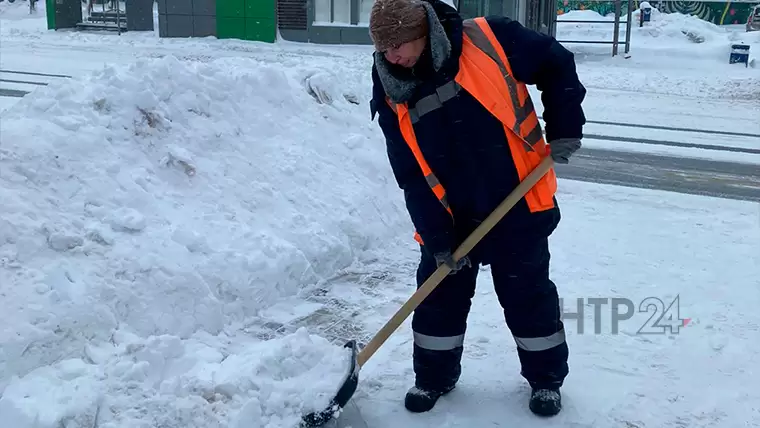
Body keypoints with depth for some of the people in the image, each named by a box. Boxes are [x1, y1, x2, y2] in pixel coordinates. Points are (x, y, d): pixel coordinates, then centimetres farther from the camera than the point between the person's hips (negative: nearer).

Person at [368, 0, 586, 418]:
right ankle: (434, 376, 30)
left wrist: (565, 129, -7)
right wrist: (436, 237, -11)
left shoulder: (489, 40, -17)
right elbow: (412, 176, -7)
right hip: (449, 216, 3)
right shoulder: (392, 95, -7)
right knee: (438, 297, 9)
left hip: (518, 204, -2)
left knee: (528, 295, 10)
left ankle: (546, 377, 29)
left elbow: (557, 65, -3)